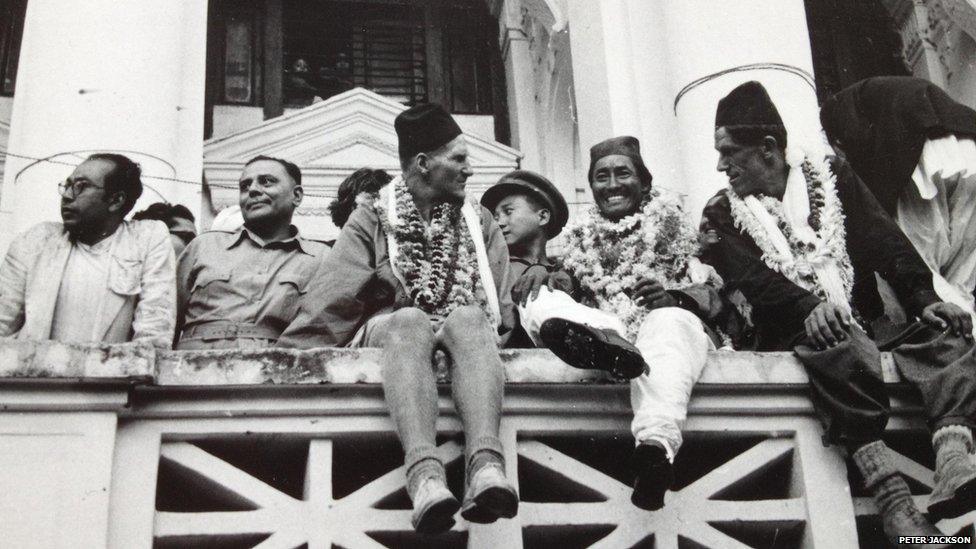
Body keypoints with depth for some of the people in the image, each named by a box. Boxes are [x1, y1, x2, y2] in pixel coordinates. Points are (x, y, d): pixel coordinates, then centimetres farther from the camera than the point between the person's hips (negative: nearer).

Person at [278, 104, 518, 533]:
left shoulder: (479, 222, 20)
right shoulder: (371, 221, 11)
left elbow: (497, 305, 10)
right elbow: (332, 300, 0)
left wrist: (488, 336, -10)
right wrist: (291, 355, -12)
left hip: (465, 331, 2)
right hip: (389, 332, -2)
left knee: (467, 318, -34)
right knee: (410, 320, -37)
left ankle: (486, 464, -57)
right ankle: (424, 475, -59)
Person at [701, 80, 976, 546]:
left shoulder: (830, 174, 14)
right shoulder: (722, 215, 9)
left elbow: (884, 240, 1)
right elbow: (751, 276, -9)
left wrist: (924, 297, -17)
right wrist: (806, 306, -29)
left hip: (865, 323, 3)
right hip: (794, 333, -3)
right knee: (836, 344, -36)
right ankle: (889, 492, -47)